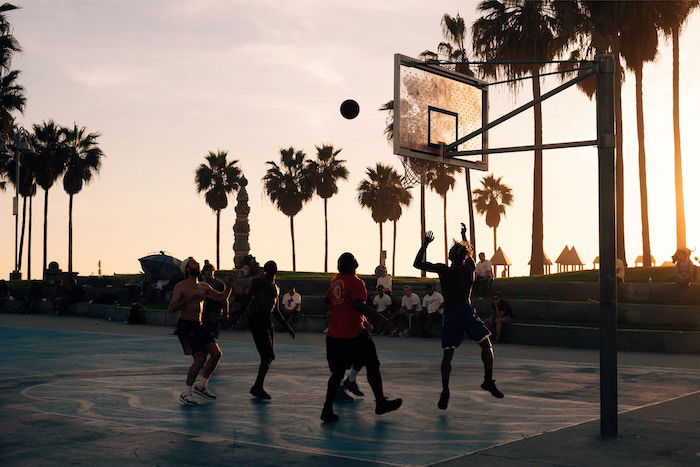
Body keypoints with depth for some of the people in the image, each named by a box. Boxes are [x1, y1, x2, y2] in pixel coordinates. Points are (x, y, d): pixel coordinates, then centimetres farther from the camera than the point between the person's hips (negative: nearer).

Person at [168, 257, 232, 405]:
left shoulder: (203, 286, 13)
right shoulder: (180, 287, -8)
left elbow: (222, 298, 18)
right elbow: (171, 309, -18)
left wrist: (229, 285, 5)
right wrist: (188, 299, -28)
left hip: (198, 326, 7)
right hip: (185, 326, -7)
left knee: (217, 353, -2)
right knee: (200, 358, -14)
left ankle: (201, 386, 13)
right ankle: (185, 393, 0)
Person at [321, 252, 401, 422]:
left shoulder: (335, 281, 11)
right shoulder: (356, 282, -11)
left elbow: (327, 302, 22)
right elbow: (359, 306, -24)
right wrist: (380, 317, -22)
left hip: (334, 335, 7)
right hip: (354, 334, -7)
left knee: (337, 372, 10)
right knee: (372, 366, 10)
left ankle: (327, 409, 2)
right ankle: (381, 403, 17)